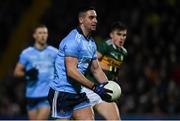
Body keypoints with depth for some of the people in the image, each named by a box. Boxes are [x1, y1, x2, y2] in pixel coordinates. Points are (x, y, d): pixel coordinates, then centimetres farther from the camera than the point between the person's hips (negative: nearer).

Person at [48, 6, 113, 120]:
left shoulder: (91, 43, 12)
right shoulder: (73, 40, -17)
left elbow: (96, 69, 18)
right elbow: (71, 71, -25)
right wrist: (95, 87, -28)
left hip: (78, 93, 9)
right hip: (62, 93, -9)